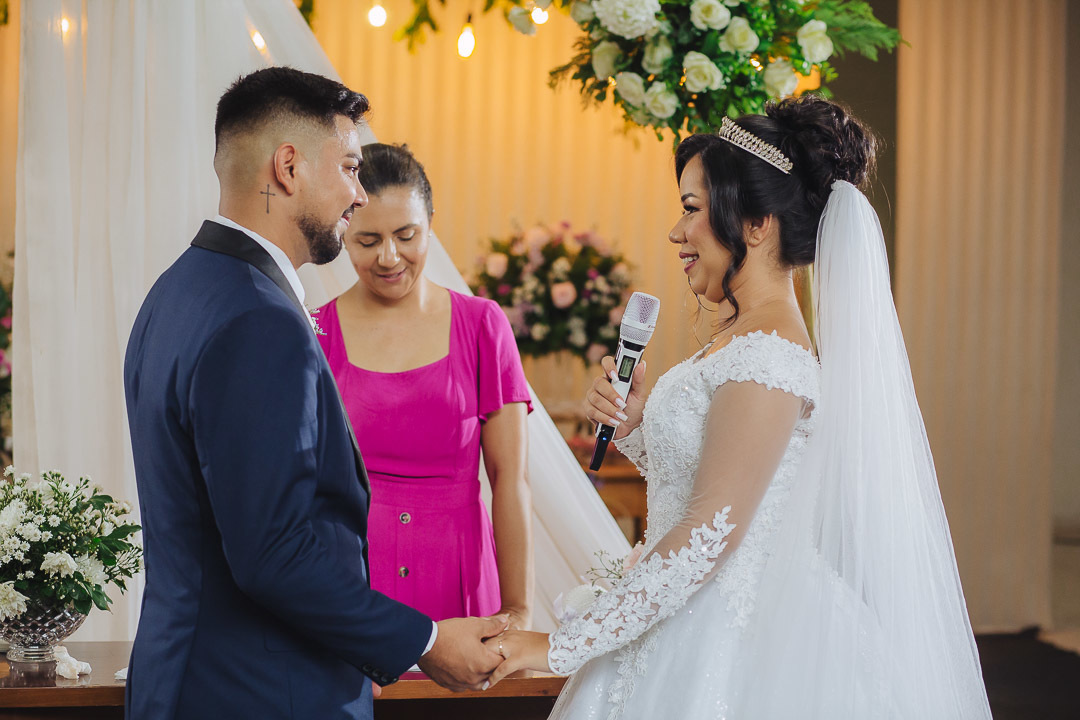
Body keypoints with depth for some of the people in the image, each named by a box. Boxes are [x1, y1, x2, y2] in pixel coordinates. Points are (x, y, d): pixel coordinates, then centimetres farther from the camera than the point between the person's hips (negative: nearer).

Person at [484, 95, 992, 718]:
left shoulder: (766, 359, -22)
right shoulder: (745, 338, 8)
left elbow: (709, 533, -25)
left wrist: (562, 646, -23)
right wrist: (632, 427, -2)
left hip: (726, 645, -9)